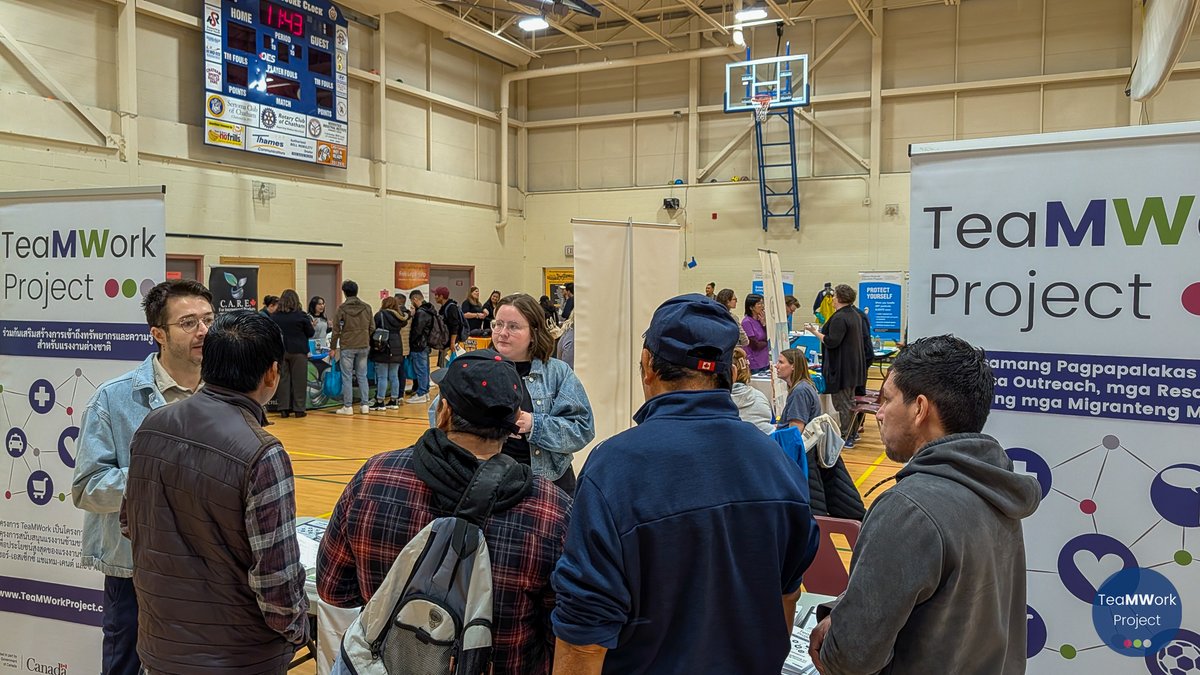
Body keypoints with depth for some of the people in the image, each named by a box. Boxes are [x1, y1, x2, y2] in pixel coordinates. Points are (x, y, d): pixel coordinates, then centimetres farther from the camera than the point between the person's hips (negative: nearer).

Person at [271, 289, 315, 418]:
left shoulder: (274, 316, 2)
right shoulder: (301, 316, -8)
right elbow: (310, 333, 0)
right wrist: (311, 325, 20)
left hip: (280, 352, 3)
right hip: (298, 351, -3)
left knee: (283, 379, 7)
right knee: (299, 380, 2)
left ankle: (283, 408, 7)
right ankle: (299, 409, 4)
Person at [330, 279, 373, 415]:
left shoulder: (342, 309, -6)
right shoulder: (367, 308, 4)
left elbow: (336, 330, -5)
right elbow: (371, 328, 8)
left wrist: (332, 348, 2)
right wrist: (369, 344, 19)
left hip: (347, 347, -3)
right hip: (363, 346, 3)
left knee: (347, 377, 2)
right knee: (362, 376, 10)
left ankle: (347, 406, 3)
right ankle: (365, 405, 8)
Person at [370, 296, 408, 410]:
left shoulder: (380, 315, -7)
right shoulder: (399, 317, 10)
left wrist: (372, 345, 1)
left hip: (383, 349, -6)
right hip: (397, 350, 6)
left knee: (382, 377, -2)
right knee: (394, 376, 10)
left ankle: (380, 402, 0)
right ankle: (394, 401, 13)